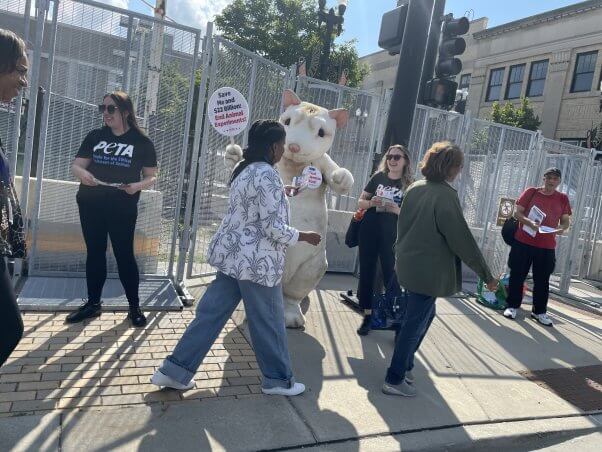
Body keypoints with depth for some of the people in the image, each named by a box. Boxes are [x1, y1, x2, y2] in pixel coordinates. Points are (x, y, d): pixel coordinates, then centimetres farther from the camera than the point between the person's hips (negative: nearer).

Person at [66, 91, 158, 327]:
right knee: (95, 253, 11)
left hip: (123, 208, -4)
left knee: (124, 254, 1)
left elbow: (152, 176, 0)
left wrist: (137, 185, -21)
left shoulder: (142, 142, -2)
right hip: (91, 205, 4)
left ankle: (134, 306, 13)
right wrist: (82, 173, -16)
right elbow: (76, 164, 7)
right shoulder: (95, 136, 7)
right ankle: (93, 303, 24)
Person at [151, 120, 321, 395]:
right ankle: (278, 380, 24)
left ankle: (174, 371, 19)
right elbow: (273, 227, -21)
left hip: (233, 255, 9)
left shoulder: (244, 169, 11)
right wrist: (303, 237, -5)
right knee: (268, 323, 7)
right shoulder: (267, 175, -19)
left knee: (211, 314, 13)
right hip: (257, 262, -9)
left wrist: (282, 193, 33)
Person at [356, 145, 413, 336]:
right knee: (366, 273, 7)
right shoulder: (378, 177, 5)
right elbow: (360, 202, 8)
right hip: (368, 233, 3)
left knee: (391, 276, 1)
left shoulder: (410, 185, -2)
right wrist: (370, 203, -14)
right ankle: (367, 316, 20)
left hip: (392, 237, -3)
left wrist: (397, 210, -21)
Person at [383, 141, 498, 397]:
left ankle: (404, 365, 32)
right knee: (415, 323, 3)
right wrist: (486, 275, -9)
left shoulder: (415, 188, 5)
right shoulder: (445, 195, -18)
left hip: (409, 265, 8)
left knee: (423, 315, 23)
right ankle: (394, 380, 14)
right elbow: (462, 239, -18)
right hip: (429, 271, -8)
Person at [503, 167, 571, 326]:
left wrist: (562, 228, -15)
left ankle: (539, 311, 21)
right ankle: (513, 306, 18)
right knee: (517, 275, 4)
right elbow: (517, 213, -2)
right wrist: (530, 222, -20)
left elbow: (566, 221, 8)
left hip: (547, 247, 2)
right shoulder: (531, 192, 0)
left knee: (542, 280, 8)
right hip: (523, 242, -1)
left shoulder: (563, 198, 6)